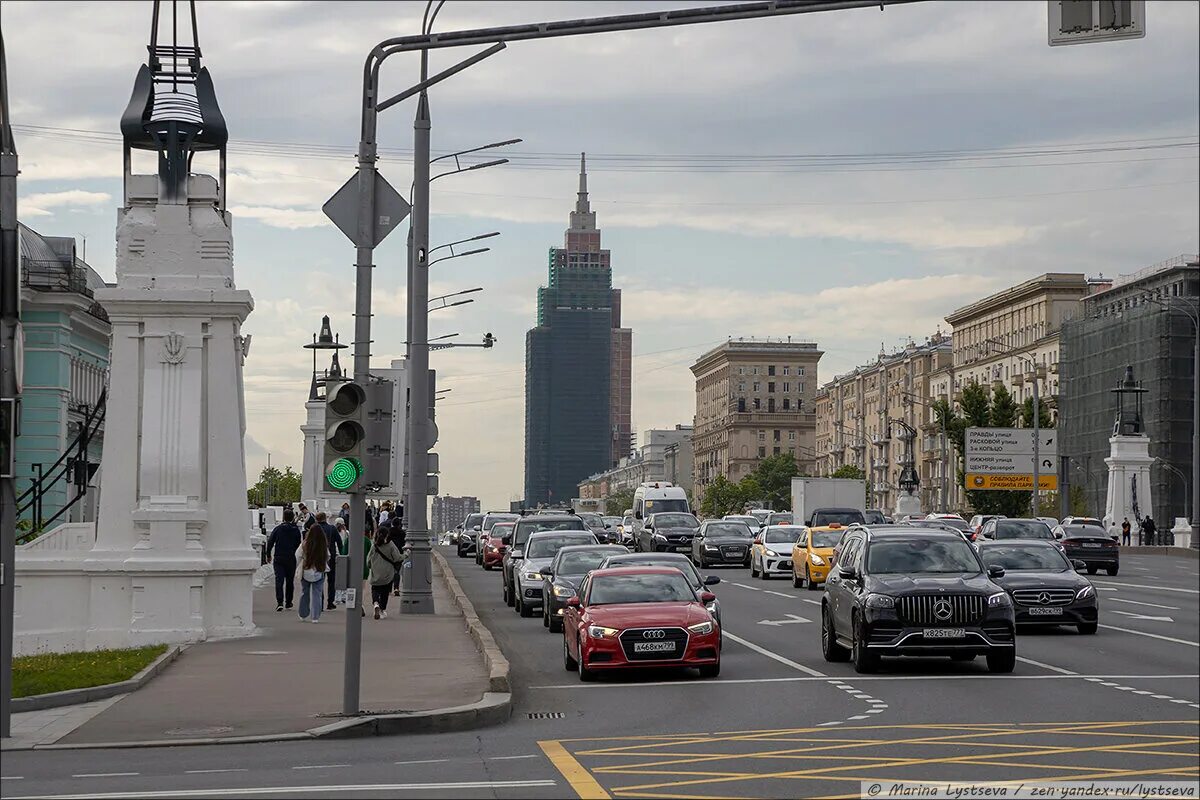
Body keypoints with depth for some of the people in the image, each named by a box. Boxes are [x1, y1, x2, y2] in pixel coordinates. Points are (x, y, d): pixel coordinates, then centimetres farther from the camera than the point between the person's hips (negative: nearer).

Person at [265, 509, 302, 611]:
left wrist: (268, 555, 9)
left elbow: (270, 542, -2)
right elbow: (298, 544, 4)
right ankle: (288, 602, 22)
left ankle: (280, 602, -19)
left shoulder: (278, 528, -2)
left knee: (279, 580, -4)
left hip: (278, 559, -1)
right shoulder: (296, 530, -1)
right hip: (291, 559, 1)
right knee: (290, 581, 15)